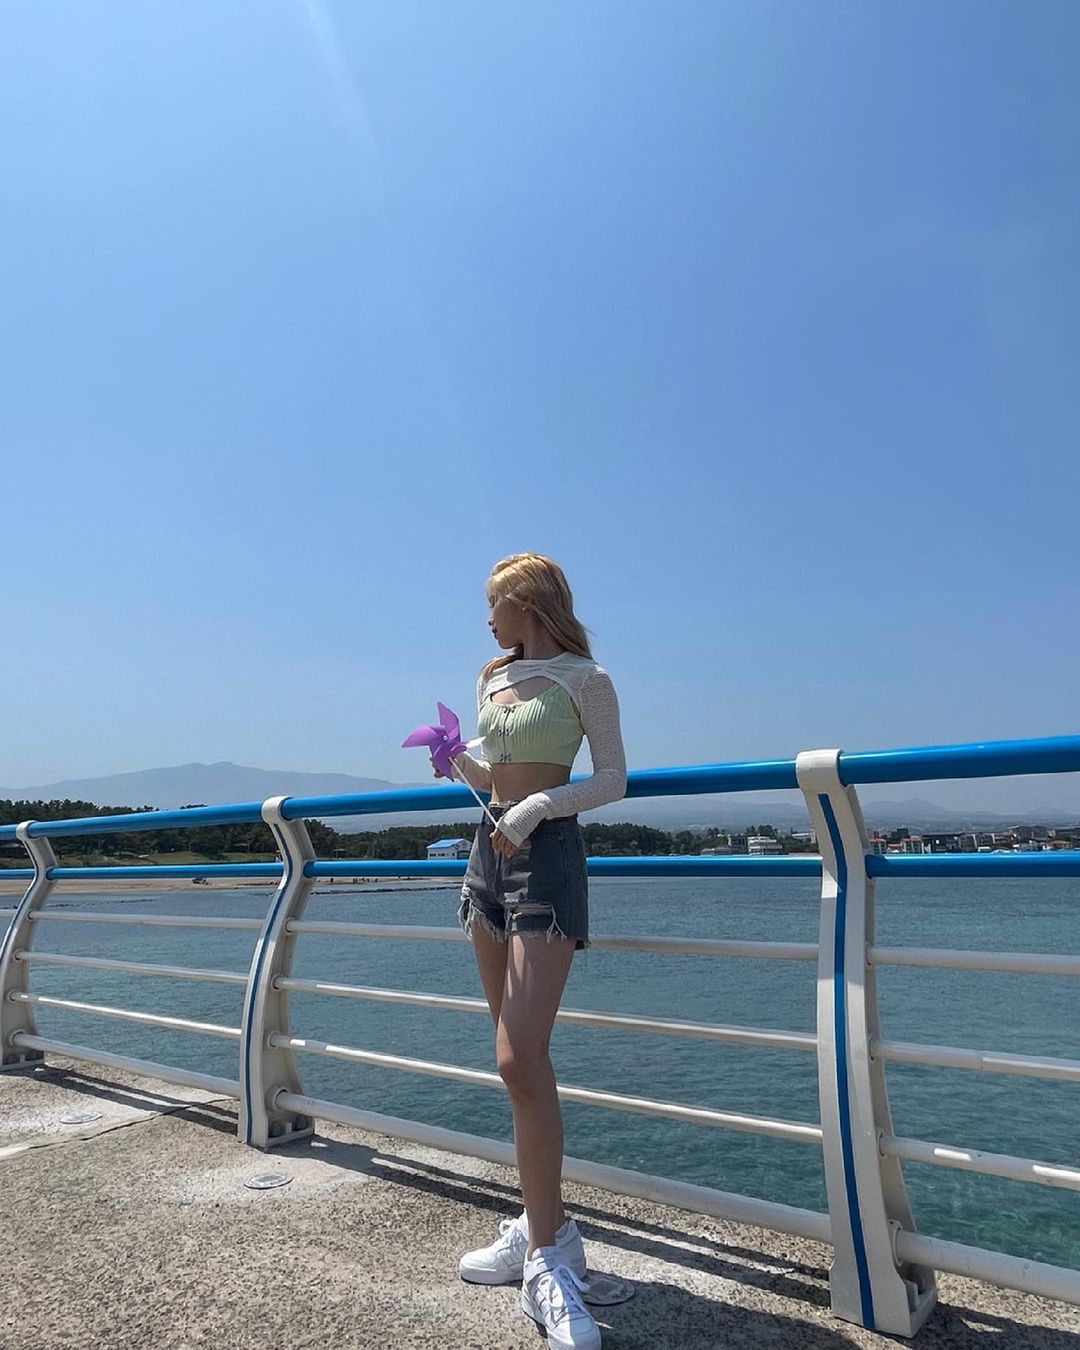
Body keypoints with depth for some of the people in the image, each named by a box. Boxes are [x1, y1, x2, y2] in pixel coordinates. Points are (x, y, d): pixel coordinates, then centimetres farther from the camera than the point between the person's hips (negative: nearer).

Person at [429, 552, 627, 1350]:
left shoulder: (584, 679, -5)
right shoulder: (493, 679, 15)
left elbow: (613, 780, -7)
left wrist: (538, 807, -20)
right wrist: (461, 766, 0)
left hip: (547, 855, -7)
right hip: (489, 851, 7)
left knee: (521, 1061, -14)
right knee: (520, 1058, 11)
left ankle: (548, 1258, -1)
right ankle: (545, 1225, 24)